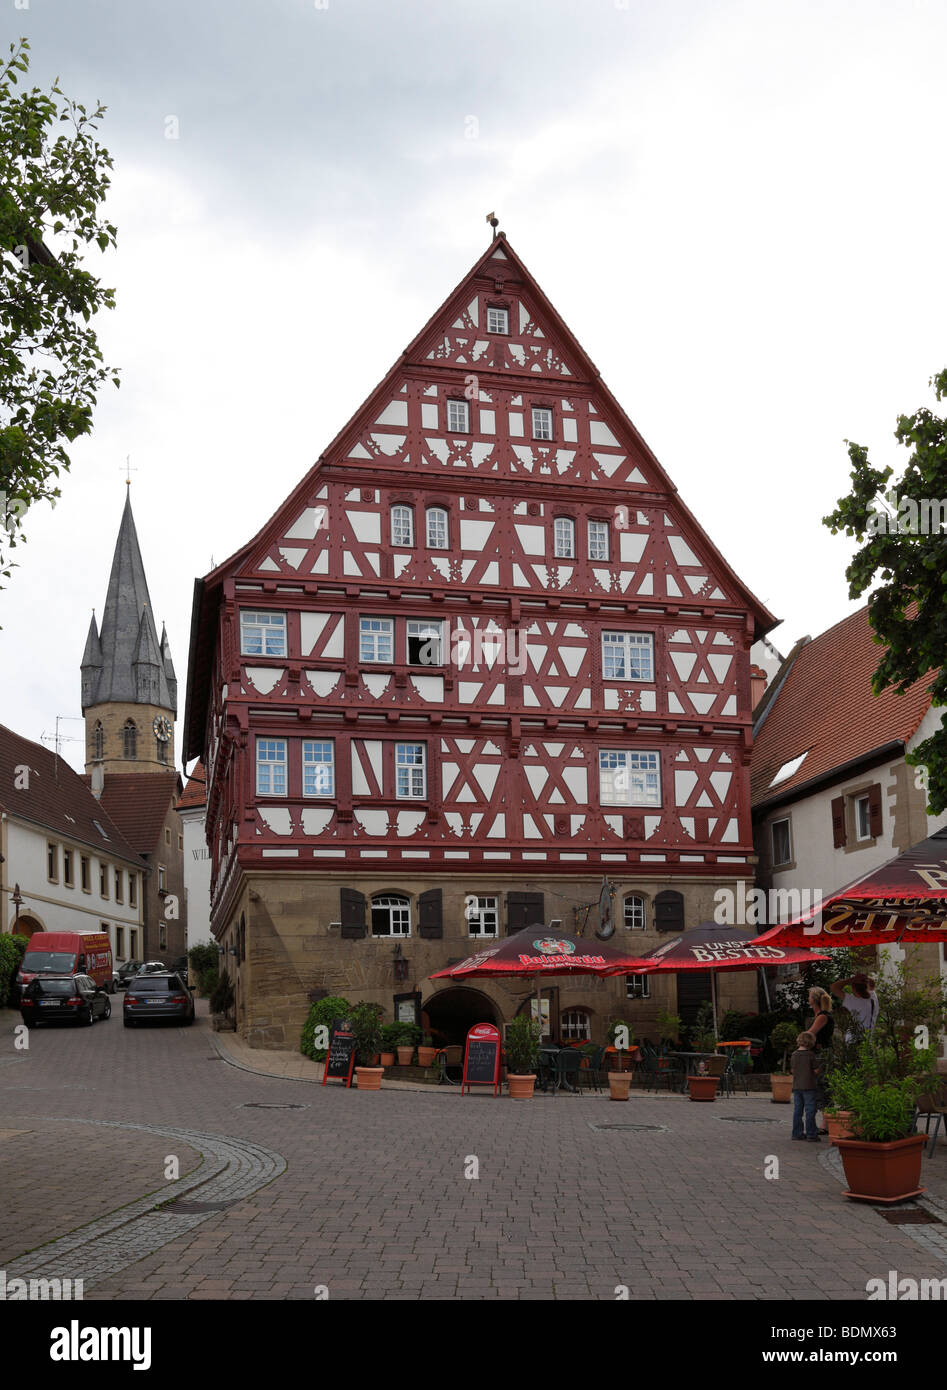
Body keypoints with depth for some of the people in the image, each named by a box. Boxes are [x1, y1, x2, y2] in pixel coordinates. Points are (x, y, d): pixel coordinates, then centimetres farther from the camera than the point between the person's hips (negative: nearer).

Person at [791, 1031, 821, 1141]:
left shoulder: (794, 1055, 5)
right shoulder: (811, 1055, -11)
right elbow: (816, 1070, -8)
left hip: (796, 1086, 5)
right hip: (809, 1086, -5)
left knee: (797, 1111, 10)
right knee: (810, 1111, -1)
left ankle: (797, 1133, 14)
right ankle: (811, 1134, -1)